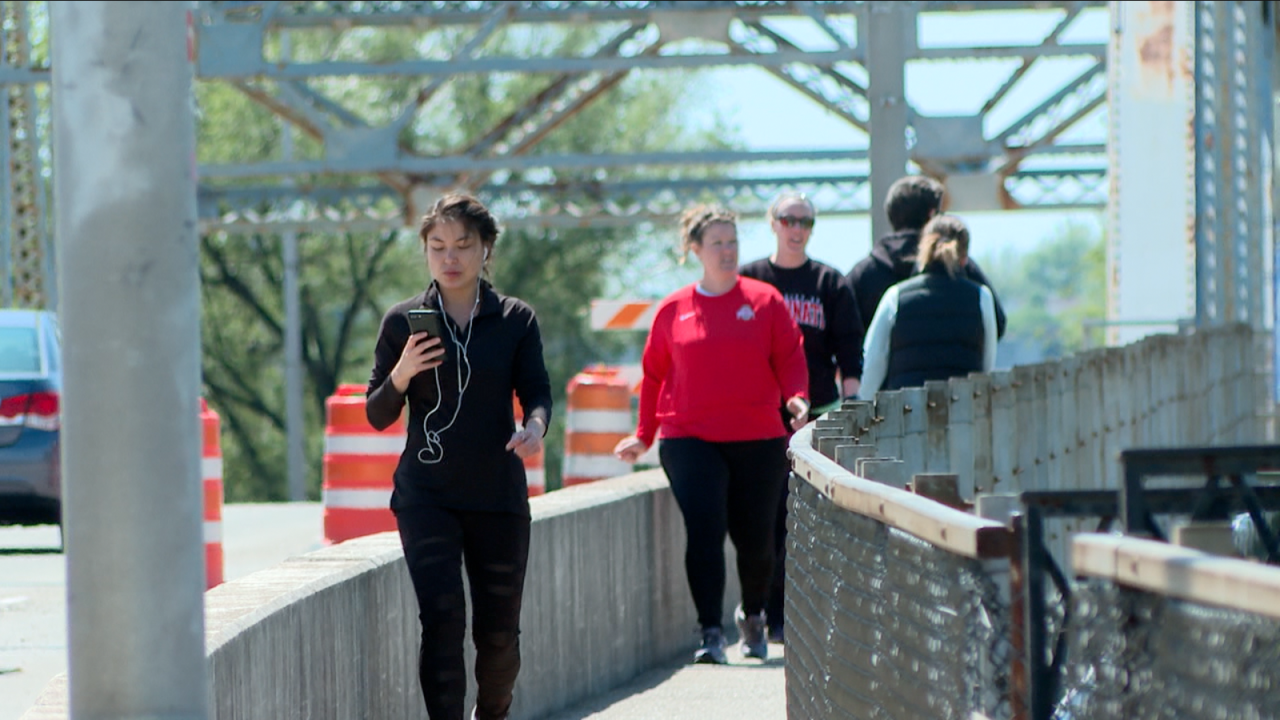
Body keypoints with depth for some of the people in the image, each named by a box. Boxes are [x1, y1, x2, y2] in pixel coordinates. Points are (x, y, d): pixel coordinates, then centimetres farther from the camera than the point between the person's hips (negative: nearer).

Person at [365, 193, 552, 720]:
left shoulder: (516, 321, 4)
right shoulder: (403, 322, 3)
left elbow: (536, 391, -2)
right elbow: (377, 416, 5)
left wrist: (535, 426, -24)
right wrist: (402, 375, -15)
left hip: (498, 495, 1)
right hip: (426, 494, -1)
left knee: (498, 631, 7)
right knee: (442, 617, -16)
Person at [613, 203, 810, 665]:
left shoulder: (765, 301, 6)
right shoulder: (674, 311, 8)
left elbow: (790, 360, 6)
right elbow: (654, 375, 15)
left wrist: (796, 397, -13)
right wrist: (644, 436, 12)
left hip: (758, 440, 0)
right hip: (689, 439, 0)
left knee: (754, 538, 6)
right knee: (704, 532, -15)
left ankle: (752, 615, 33)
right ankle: (710, 633, -14)